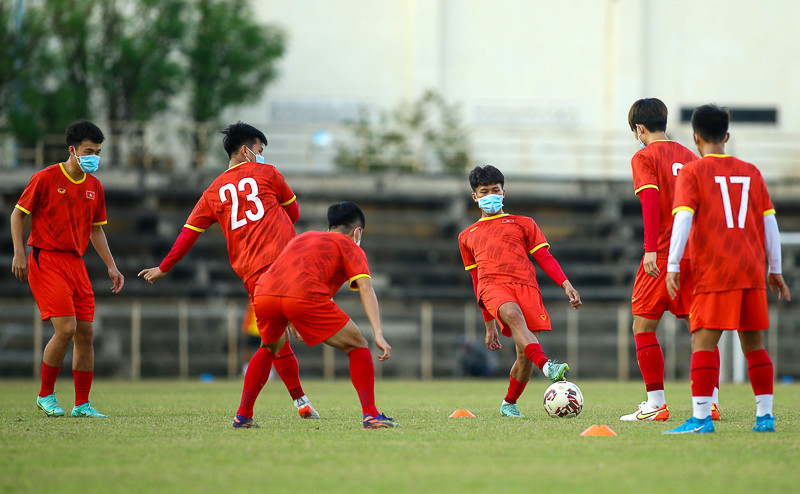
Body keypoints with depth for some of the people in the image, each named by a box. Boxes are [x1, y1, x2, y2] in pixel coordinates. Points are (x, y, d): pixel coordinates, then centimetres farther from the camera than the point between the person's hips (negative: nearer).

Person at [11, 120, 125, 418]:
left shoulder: (94, 187, 11)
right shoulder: (46, 178, -6)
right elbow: (18, 214, -1)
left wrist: (111, 266, 14)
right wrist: (19, 253, -11)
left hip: (76, 264, 6)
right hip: (46, 260, -6)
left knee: (86, 333, 2)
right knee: (66, 328, -17)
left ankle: (82, 404, 10)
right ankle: (46, 395, 1)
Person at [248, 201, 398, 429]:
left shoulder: (303, 237, 39)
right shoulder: (350, 247, 22)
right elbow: (366, 288, 6)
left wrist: (293, 325, 58)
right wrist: (378, 333, -4)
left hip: (263, 294, 5)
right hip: (305, 296, -5)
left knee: (271, 346, 35)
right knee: (357, 346, 11)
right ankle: (370, 415, -1)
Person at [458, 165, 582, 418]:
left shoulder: (524, 224, 25)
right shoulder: (467, 236, 30)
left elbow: (545, 258, 15)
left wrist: (566, 283, -3)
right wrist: (489, 325, 28)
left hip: (525, 285, 1)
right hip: (493, 285, -1)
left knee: (525, 355, -12)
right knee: (513, 314, -37)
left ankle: (509, 404, 13)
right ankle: (547, 366, -59)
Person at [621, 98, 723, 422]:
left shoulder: (644, 157, -3)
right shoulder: (689, 156, 16)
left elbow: (651, 200, -16)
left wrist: (650, 249, -21)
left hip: (664, 254, -6)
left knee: (643, 326, 3)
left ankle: (656, 404, -1)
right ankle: (711, 401, 4)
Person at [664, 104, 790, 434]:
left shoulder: (692, 172, 0)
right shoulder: (750, 172, 13)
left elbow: (683, 218, -11)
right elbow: (769, 221, 14)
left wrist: (673, 266, -13)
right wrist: (775, 270, 20)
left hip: (715, 271, -4)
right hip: (752, 271, 5)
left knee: (703, 342, -6)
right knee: (754, 344, 10)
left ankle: (701, 416, -15)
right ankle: (765, 415, 7)